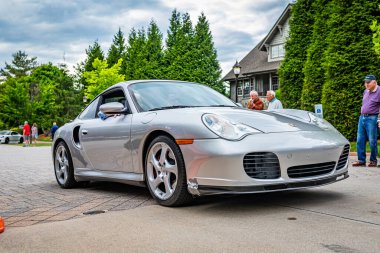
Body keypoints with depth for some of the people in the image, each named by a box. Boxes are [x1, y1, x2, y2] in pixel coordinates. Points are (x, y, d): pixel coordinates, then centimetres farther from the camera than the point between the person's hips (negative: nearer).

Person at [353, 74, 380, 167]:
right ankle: (361, 160, 10)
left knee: (372, 141, -2)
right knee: (360, 140, 5)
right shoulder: (365, 92, 14)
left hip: (372, 118, -7)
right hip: (362, 117, 7)